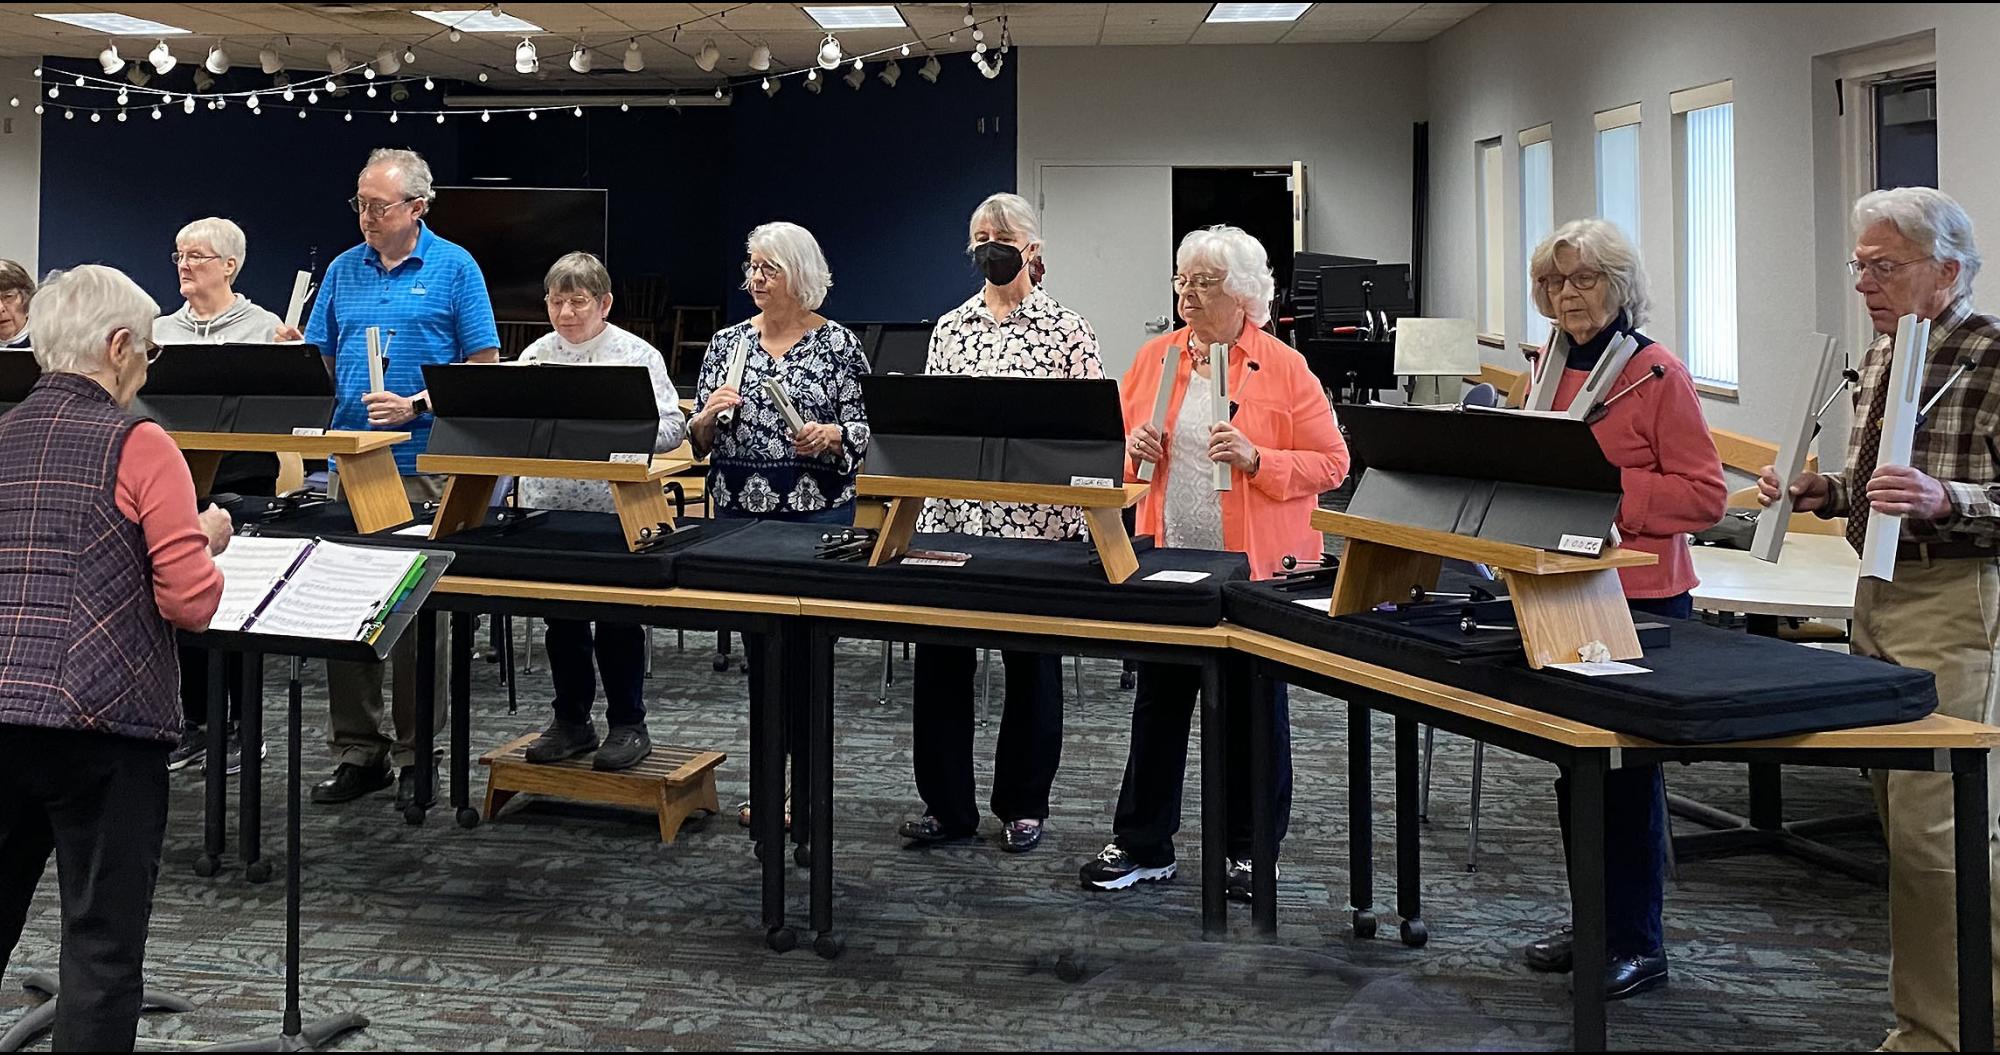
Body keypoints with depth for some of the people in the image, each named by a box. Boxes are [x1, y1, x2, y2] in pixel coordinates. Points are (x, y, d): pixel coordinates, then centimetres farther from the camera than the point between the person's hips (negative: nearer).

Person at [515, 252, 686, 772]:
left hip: (616, 509, -4)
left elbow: (672, 428, -9)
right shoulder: (536, 356, 8)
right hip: (548, 507, 4)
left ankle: (628, 724, 15)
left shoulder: (637, 356, -4)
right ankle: (571, 721, 25)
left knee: (618, 620, 4)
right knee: (561, 617, 13)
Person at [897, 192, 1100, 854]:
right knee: (939, 658, 5)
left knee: (1032, 663, 7)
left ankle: (1023, 806, 21)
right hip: (952, 517, 4)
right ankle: (947, 805, 17)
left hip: (1036, 523, -4)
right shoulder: (950, 328, 11)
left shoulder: (1065, 328, -2)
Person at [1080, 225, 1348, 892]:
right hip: (1167, 566, 3)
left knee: (1254, 712, 8)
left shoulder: (1285, 368, -4)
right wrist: (1134, 449, -6)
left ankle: (1250, 852, 21)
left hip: (1256, 568, -3)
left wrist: (1257, 460, -19)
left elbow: (1331, 463, -6)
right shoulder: (1154, 357, 7)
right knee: (1158, 704, 10)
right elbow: (1116, 446, 16)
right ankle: (1142, 847, 21)